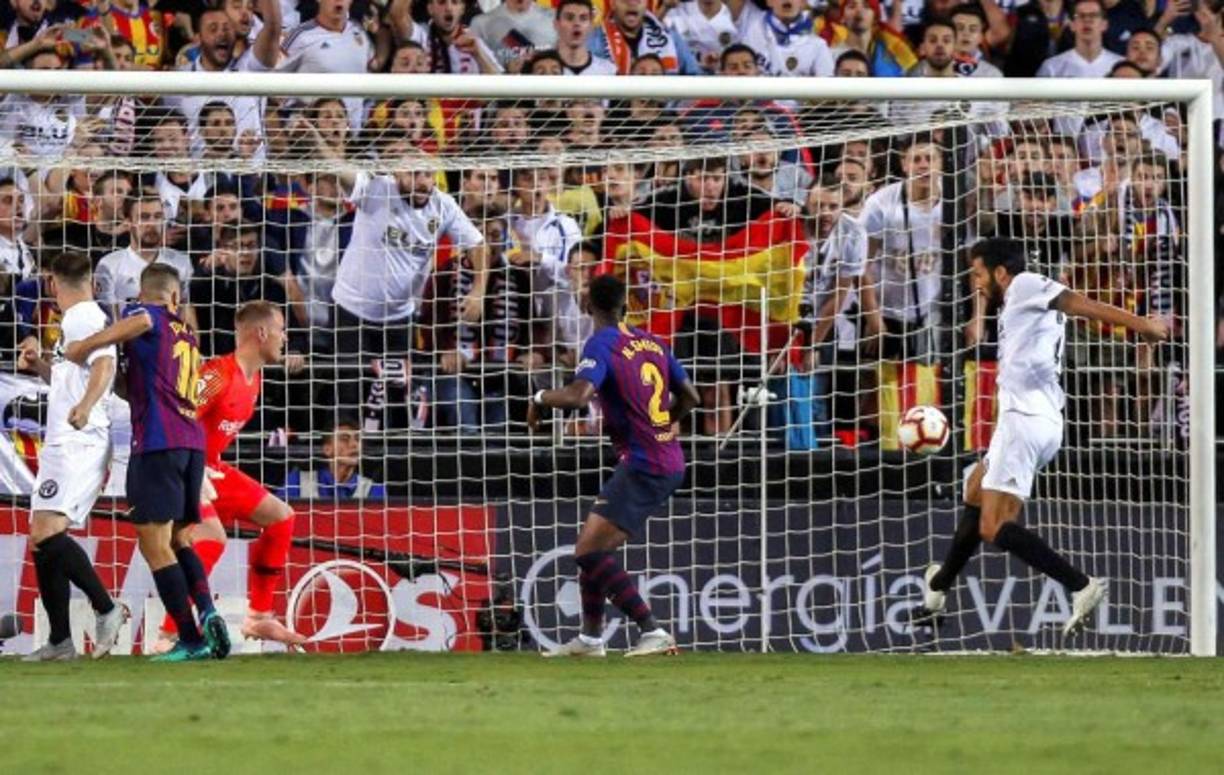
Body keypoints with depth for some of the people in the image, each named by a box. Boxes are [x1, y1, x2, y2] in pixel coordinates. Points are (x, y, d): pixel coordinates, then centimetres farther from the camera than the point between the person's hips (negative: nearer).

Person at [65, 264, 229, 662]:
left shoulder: (144, 313, 3)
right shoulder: (186, 333, 23)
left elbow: (141, 321, -22)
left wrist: (86, 345, -13)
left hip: (157, 443, -7)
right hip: (192, 442, 7)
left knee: (155, 544, -7)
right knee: (178, 540, 18)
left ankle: (190, 638, -12)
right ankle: (207, 612, -4)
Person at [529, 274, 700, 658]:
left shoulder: (601, 344, -12)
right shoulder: (652, 343, 12)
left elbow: (578, 395, -27)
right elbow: (690, 398, 20)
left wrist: (540, 398, -7)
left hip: (643, 466, -9)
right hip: (669, 460, 9)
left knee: (589, 551, -12)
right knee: (595, 547, 18)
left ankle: (653, 631, -20)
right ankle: (590, 638, 25)